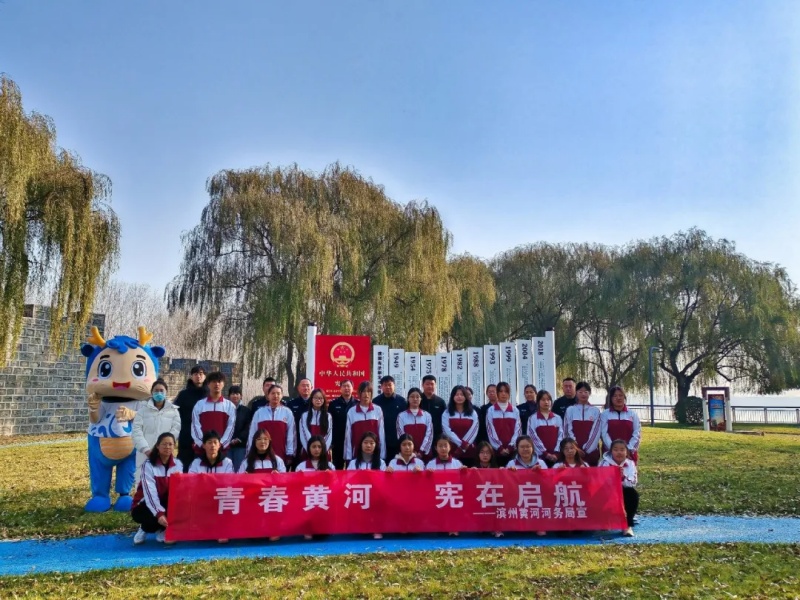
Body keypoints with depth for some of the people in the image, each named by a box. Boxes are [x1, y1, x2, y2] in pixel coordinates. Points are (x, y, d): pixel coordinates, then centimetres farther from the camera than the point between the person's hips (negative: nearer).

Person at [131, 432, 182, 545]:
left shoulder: (177, 464, -3)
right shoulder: (148, 464, -16)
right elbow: (150, 492, -27)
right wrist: (159, 513, -39)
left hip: (166, 504, 4)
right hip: (145, 505, -4)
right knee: (154, 517, -36)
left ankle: (162, 530, -2)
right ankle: (145, 529, 2)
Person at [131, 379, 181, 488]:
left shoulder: (173, 410, 10)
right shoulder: (143, 410, 9)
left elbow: (176, 430, 0)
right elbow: (136, 432, 1)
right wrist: (146, 449, -12)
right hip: (145, 454, 0)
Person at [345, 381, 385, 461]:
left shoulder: (378, 410, 1)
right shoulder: (351, 411, 1)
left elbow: (381, 432, 3)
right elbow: (348, 434, 3)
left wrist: (382, 455, 1)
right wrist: (348, 456, 1)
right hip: (357, 452, 0)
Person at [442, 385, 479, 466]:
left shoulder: (473, 413, 10)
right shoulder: (447, 413, 6)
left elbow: (474, 431, -1)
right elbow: (447, 431, -5)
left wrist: (465, 445, -13)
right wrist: (461, 443, -14)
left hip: (469, 451, 1)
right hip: (452, 451, -1)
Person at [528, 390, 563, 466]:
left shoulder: (557, 418, 10)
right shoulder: (533, 419, 1)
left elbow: (561, 436, 5)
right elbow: (534, 438, -5)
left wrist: (556, 453, -7)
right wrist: (545, 453, -10)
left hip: (556, 456, 2)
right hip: (540, 455, -2)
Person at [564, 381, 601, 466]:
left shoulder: (595, 410, 5)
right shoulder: (570, 410, 4)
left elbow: (596, 432, -2)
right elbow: (568, 431, 0)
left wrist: (586, 449, -10)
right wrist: (576, 448, -10)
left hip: (592, 451, 0)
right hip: (574, 451, 0)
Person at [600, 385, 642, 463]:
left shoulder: (632, 414, 9)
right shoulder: (605, 414, 4)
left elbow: (637, 434, 2)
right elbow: (604, 433, -4)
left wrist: (629, 449, -10)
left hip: (629, 454, 2)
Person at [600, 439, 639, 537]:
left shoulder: (630, 464, -3)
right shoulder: (605, 463, -10)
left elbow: (633, 483, -15)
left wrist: (623, 478, -34)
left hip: (624, 493, 2)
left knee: (633, 494, -28)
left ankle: (628, 525, -18)